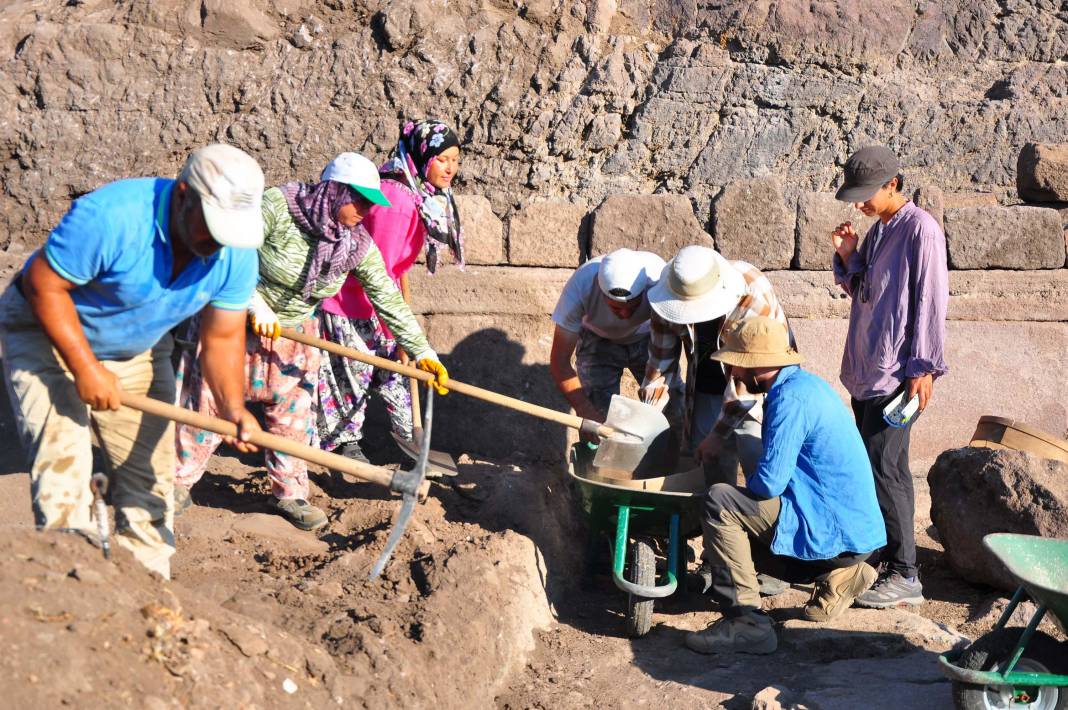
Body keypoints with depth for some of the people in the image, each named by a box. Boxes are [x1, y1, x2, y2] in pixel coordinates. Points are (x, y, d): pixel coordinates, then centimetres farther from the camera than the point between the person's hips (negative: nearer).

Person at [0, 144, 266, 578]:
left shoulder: (236, 253, -18)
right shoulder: (110, 216, -35)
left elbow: (223, 337, -11)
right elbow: (44, 284, -26)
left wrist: (232, 408, -28)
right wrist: (86, 368, -28)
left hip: (139, 350, 5)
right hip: (48, 331, -5)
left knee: (150, 469, 3)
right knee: (62, 454, -19)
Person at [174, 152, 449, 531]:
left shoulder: (357, 245, -11)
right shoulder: (277, 206, -25)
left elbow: (388, 298, -9)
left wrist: (422, 351, -12)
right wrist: (256, 306, -32)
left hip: (293, 329, 4)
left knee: (293, 408, 5)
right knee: (209, 399, 2)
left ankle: (289, 493, 19)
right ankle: (179, 479, 19)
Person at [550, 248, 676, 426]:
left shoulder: (658, 277, -37)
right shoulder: (581, 285, -36)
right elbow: (559, 362, -28)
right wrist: (589, 414, -36)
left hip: (647, 338, 1)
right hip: (598, 341, -1)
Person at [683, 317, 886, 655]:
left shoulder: (790, 398, -18)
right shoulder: (806, 384, 13)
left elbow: (769, 483, -22)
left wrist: (741, 490, 0)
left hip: (835, 532, -10)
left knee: (718, 504, -17)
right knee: (739, 534, 25)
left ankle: (745, 621, -19)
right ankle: (839, 574, 15)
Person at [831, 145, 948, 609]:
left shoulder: (920, 229, -11)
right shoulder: (877, 231, 15)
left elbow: (930, 301, -15)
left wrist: (925, 367, -18)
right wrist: (848, 258, 2)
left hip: (896, 374, -9)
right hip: (866, 371, 9)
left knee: (882, 469, -10)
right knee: (883, 468, 12)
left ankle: (905, 576, -6)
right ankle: (889, 556, 20)